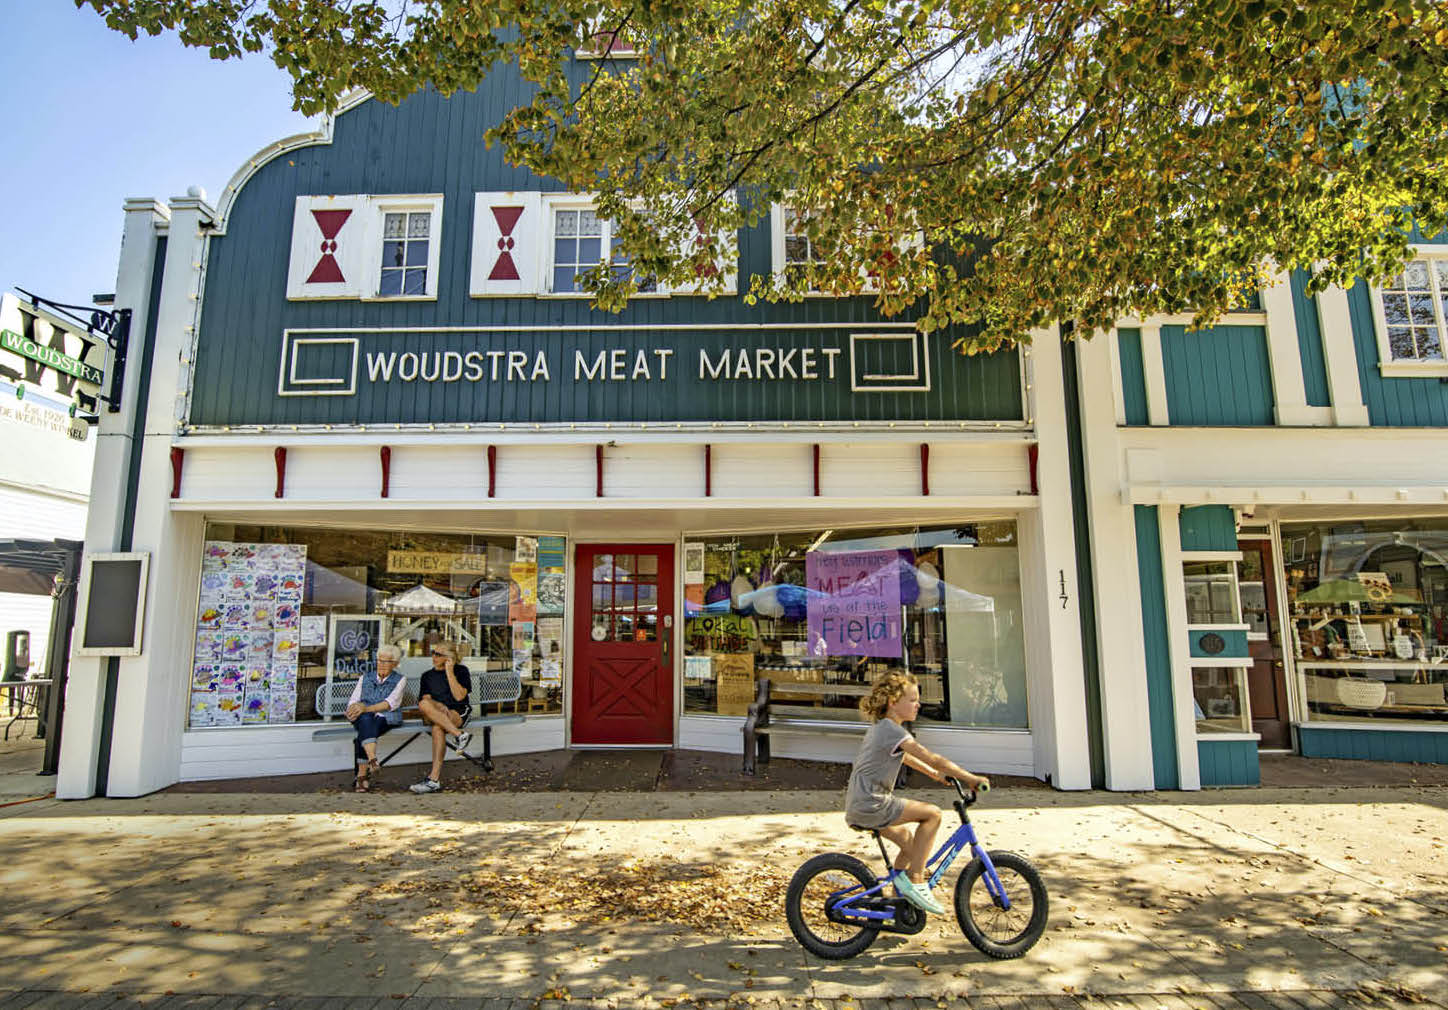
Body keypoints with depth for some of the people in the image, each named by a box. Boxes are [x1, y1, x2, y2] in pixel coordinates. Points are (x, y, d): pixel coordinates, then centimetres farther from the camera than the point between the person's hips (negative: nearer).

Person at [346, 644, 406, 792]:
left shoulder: (400, 680, 9)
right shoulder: (365, 678, 21)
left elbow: (391, 703, -6)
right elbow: (352, 701, 13)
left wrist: (366, 708, -19)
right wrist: (354, 709, -12)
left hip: (386, 718, -2)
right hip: (364, 717, 2)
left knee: (362, 735, -32)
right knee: (366, 720, -36)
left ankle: (361, 776, -28)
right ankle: (373, 760, -53)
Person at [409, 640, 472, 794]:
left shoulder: (461, 671, 7)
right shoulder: (428, 676, 18)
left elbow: (459, 696, -6)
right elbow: (425, 699, 5)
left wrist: (449, 672, -7)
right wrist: (438, 707, -18)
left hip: (457, 714, -3)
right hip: (433, 716, 4)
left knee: (437, 727, -38)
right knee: (424, 704, -34)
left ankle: (434, 779, -39)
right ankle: (460, 734, -39)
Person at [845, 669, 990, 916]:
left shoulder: (880, 727, 16)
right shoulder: (893, 730, -15)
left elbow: (905, 757, 33)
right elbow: (931, 758, -19)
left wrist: (934, 774, 36)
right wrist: (970, 778, -14)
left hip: (859, 807, 10)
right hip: (870, 805, -10)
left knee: (911, 842, 22)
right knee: (932, 813, -11)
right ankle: (914, 881, -6)